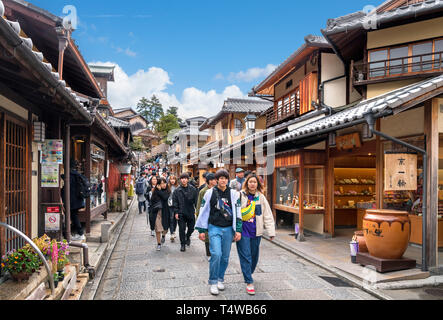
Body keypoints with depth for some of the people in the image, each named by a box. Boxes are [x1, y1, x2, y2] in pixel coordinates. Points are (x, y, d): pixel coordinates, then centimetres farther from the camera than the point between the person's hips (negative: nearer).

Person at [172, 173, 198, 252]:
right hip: (181, 213, -1)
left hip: (191, 213, 1)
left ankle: (188, 237, 42)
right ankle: (183, 244, 15)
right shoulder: (177, 191, 2)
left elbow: (196, 201, 2)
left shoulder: (193, 189, 0)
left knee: (191, 228, 11)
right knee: (182, 229, 1)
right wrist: (176, 212, -4)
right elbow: (175, 202, 2)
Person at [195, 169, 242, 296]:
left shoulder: (233, 194, 2)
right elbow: (204, 212, 3)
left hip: (228, 229, 2)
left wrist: (238, 230, 0)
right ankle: (213, 282, 4)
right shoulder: (210, 193, -1)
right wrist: (202, 230, 2)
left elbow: (237, 213, 4)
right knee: (216, 254, -14)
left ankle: (220, 279, 30)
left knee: (225, 257, 9)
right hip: (214, 227, -2)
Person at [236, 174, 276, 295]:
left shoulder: (261, 197, 4)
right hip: (243, 231, -3)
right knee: (245, 256, -4)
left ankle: (248, 274, 40)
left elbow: (268, 215, 5)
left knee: (254, 256, 15)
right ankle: (249, 282, 6)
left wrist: (271, 232, 0)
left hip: (256, 232, 4)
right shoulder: (240, 195, -5)